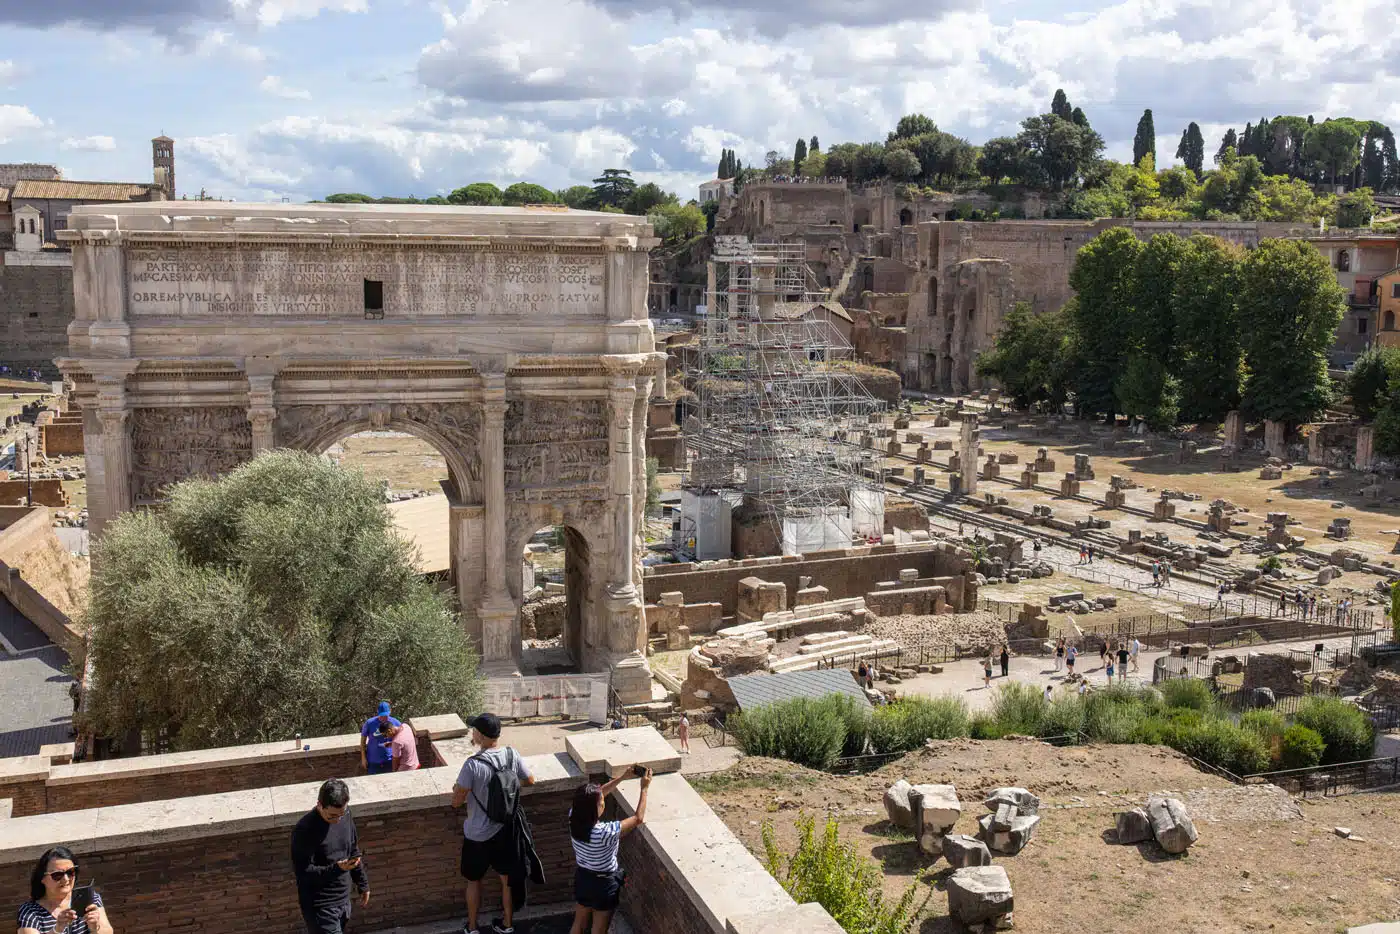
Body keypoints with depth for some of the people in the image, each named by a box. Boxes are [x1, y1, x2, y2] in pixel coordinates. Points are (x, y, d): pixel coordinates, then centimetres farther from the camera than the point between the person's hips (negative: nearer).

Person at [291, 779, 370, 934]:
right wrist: (336, 869, -35)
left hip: (343, 899, 7)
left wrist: (363, 884, 15)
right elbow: (303, 872, -22)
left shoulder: (345, 815, -2)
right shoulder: (304, 830, -23)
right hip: (320, 906, -7)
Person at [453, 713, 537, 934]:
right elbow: (530, 781, 5)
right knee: (508, 878, 21)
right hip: (506, 830, 4)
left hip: (478, 835, -4)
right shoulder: (512, 755, -12)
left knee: (474, 881, 18)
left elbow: (456, 802, -18)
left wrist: (458, 789, 4)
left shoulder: (473, 765, -27)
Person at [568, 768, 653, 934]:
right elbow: (638, 819, -23)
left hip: (582, 878, 5)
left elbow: (596, 795, -2)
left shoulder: (573, 819, -19)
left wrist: (622, 777, -1)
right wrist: (644, 789, -15)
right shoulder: (606, 832, -36)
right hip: (604, 883, -5)